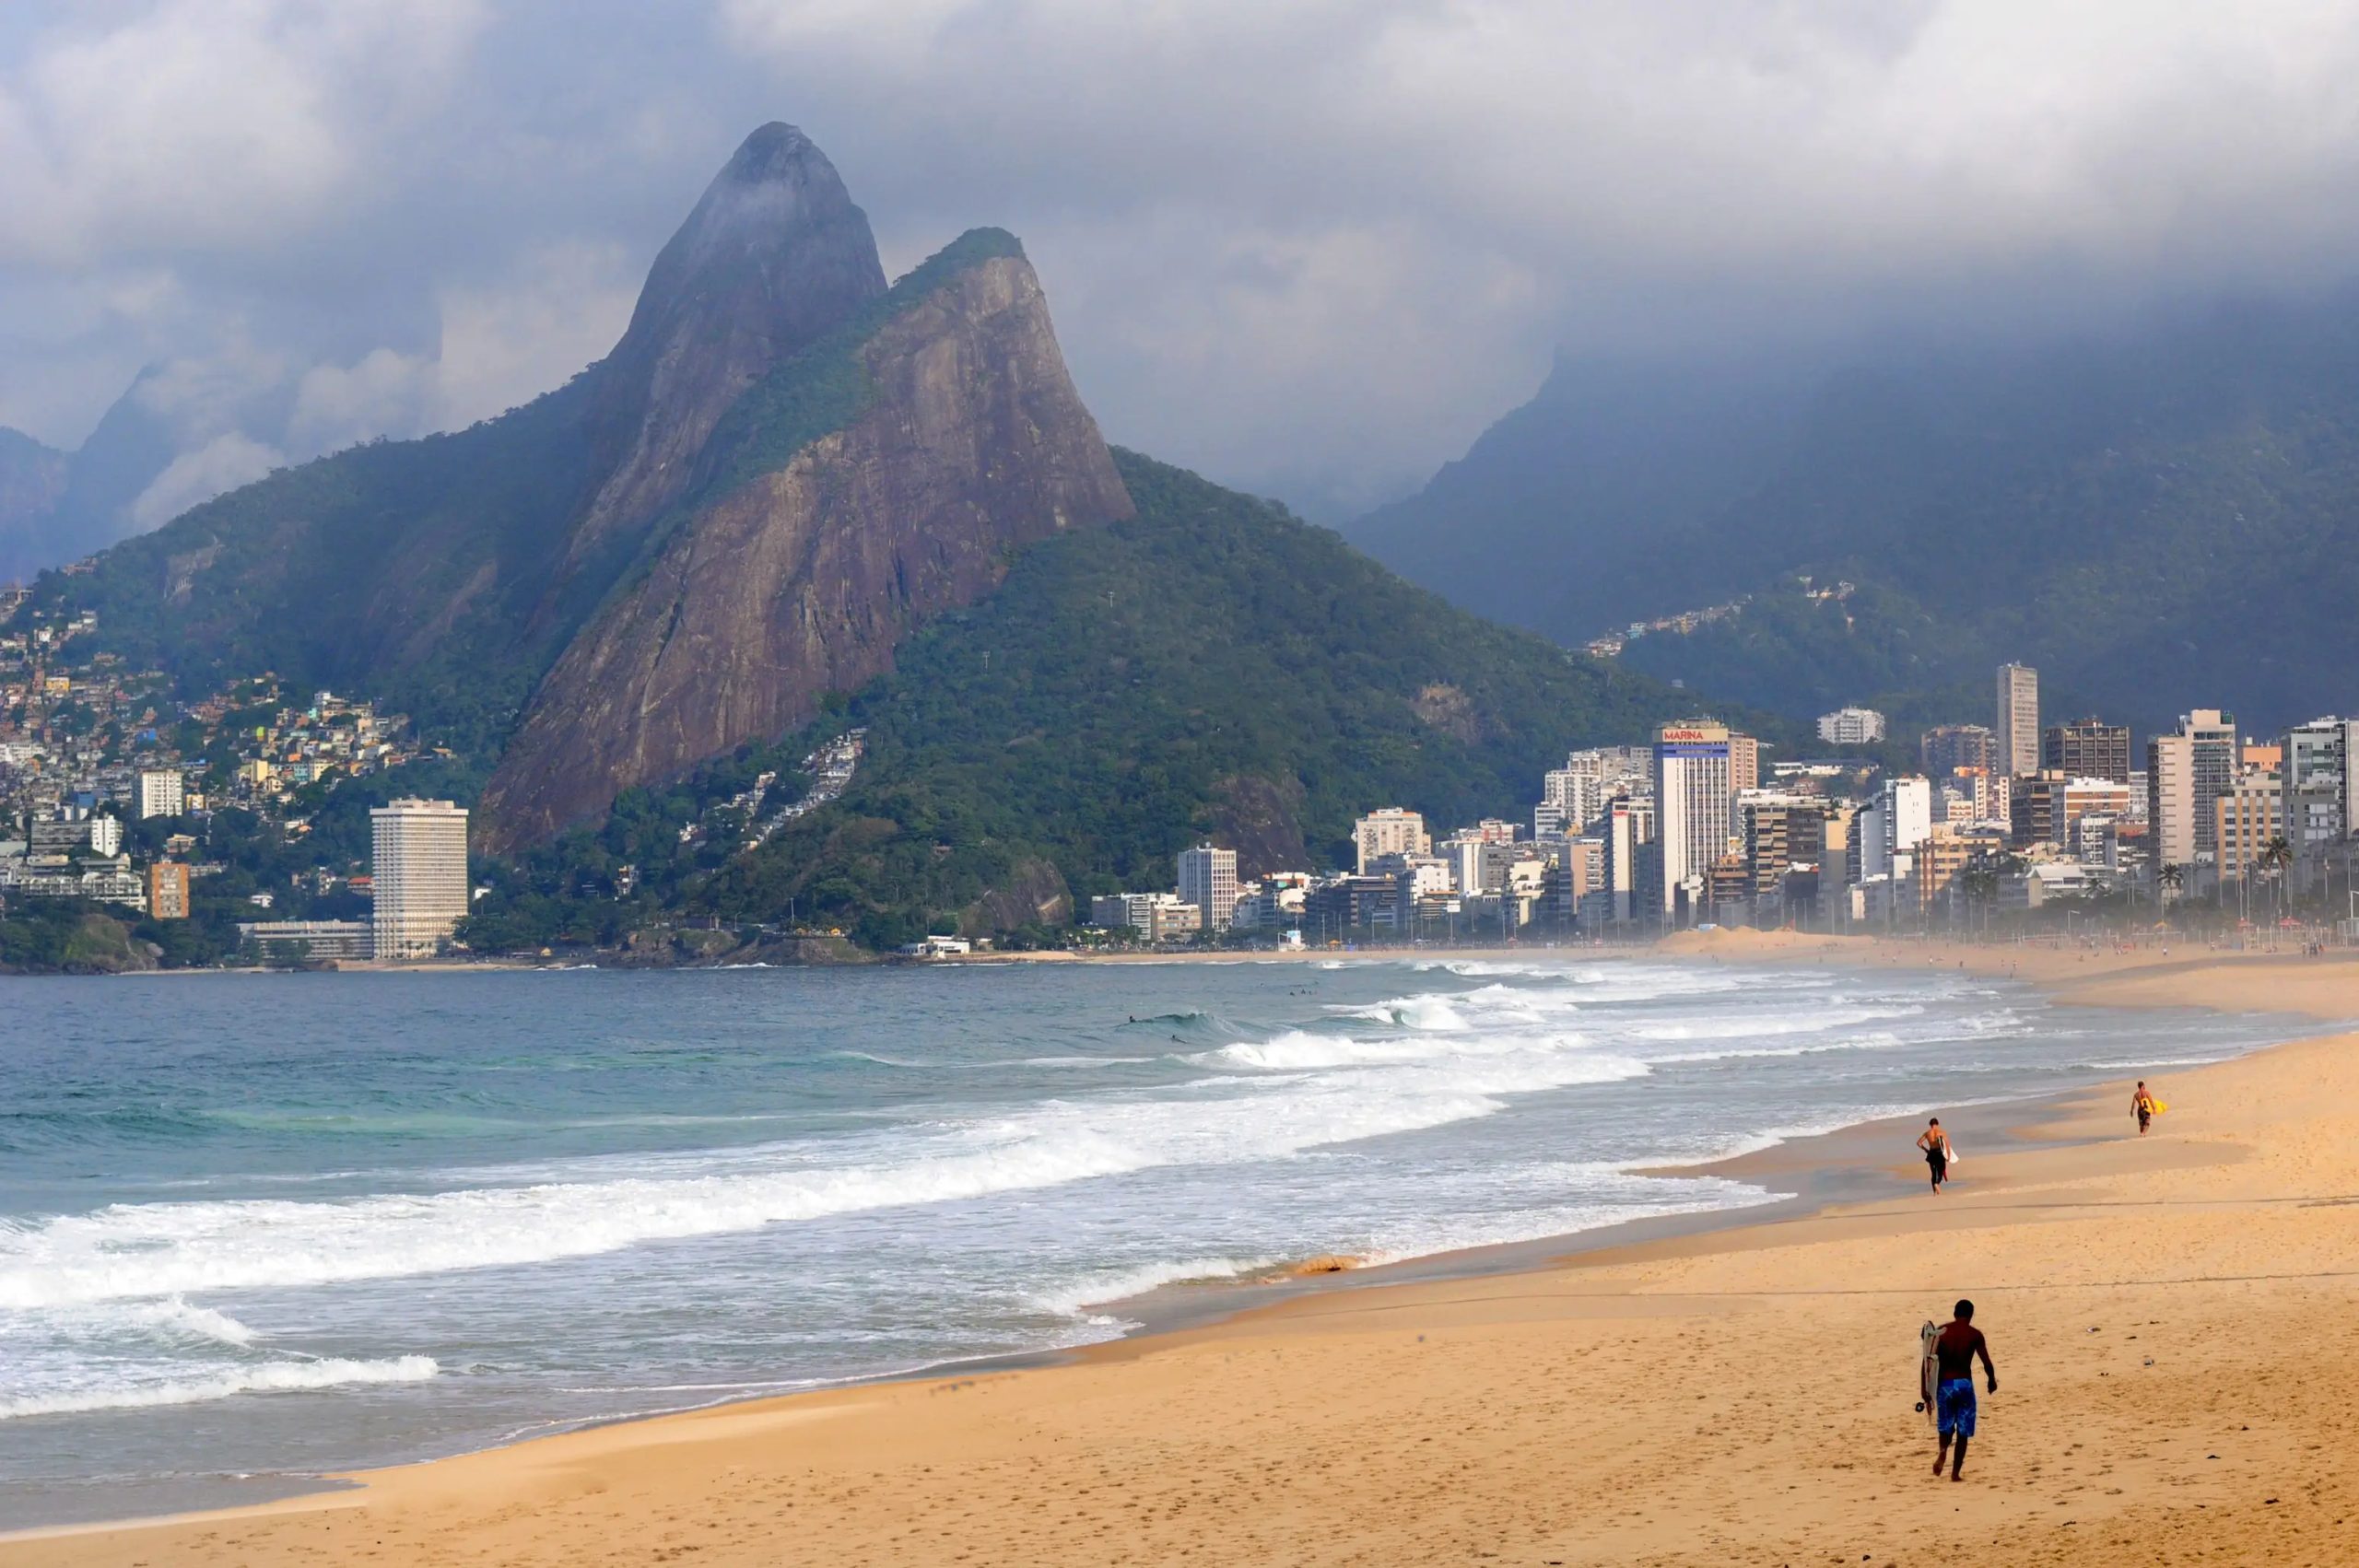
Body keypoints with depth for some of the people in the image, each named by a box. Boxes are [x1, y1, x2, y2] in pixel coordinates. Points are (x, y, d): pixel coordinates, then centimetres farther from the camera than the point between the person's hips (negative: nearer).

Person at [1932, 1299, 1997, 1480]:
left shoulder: (1941, 1331, 2)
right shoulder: (1975, 1334, -2)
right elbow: (1987, 1363, -5)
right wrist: (1992, 1381, 15)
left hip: (1944, 1383, 2)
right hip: (1964, 1383, -2)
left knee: (1946, 1425, 19)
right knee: (1963, 1431, 8)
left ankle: (1943, 1452, -11)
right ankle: (1955, 1472, 3)